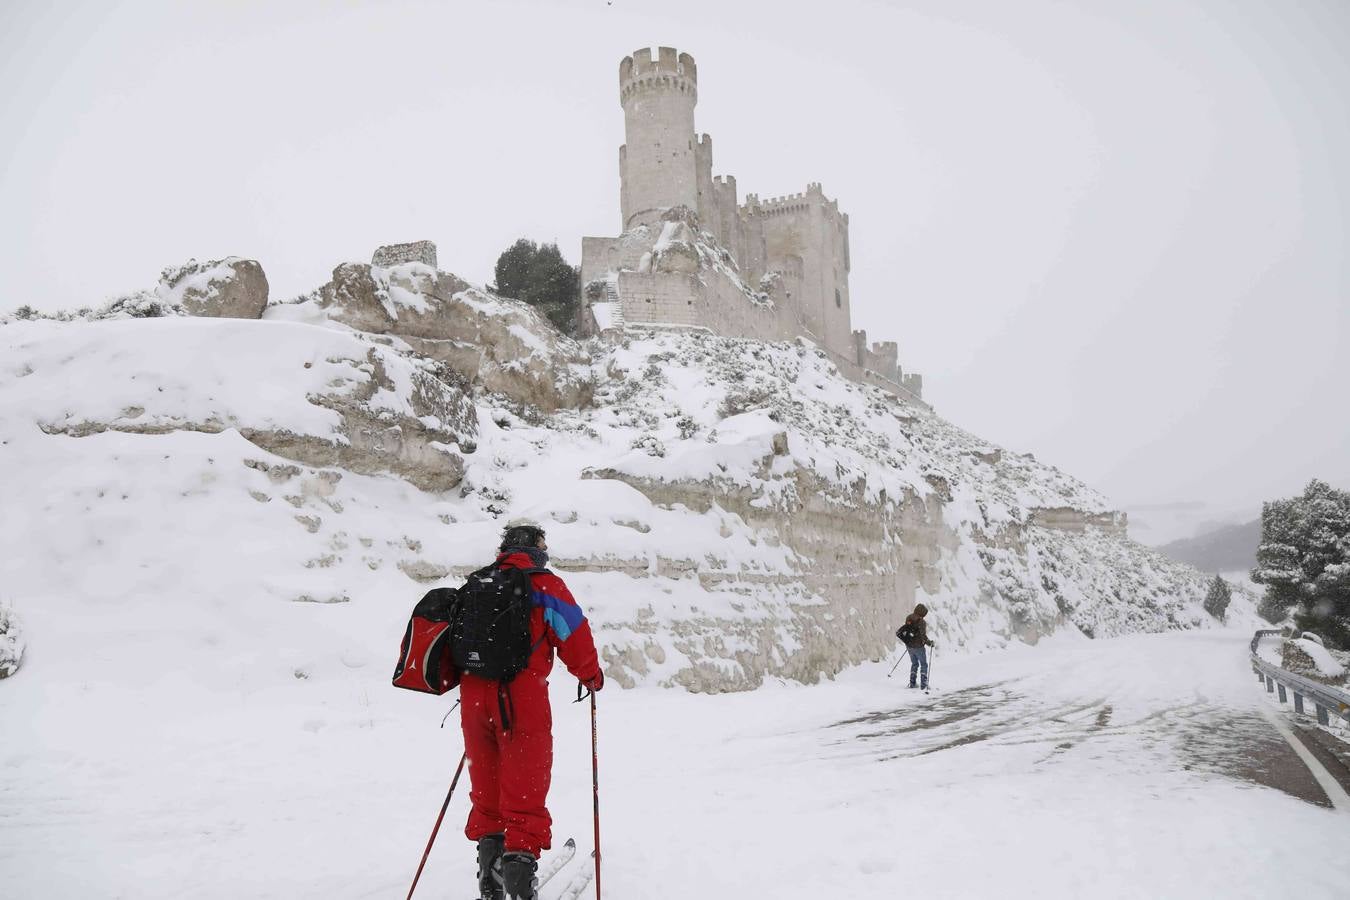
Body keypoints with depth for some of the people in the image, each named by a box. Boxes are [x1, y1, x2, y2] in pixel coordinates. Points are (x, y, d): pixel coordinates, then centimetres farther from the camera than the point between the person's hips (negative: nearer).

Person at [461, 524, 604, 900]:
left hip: (474, 696, 5)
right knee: (524, 791, 1)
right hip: (522, 696, -5)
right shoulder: (544, 584, -1)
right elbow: (573, 635, -3)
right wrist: (591, 676, 13)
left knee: (487, 790, 17)